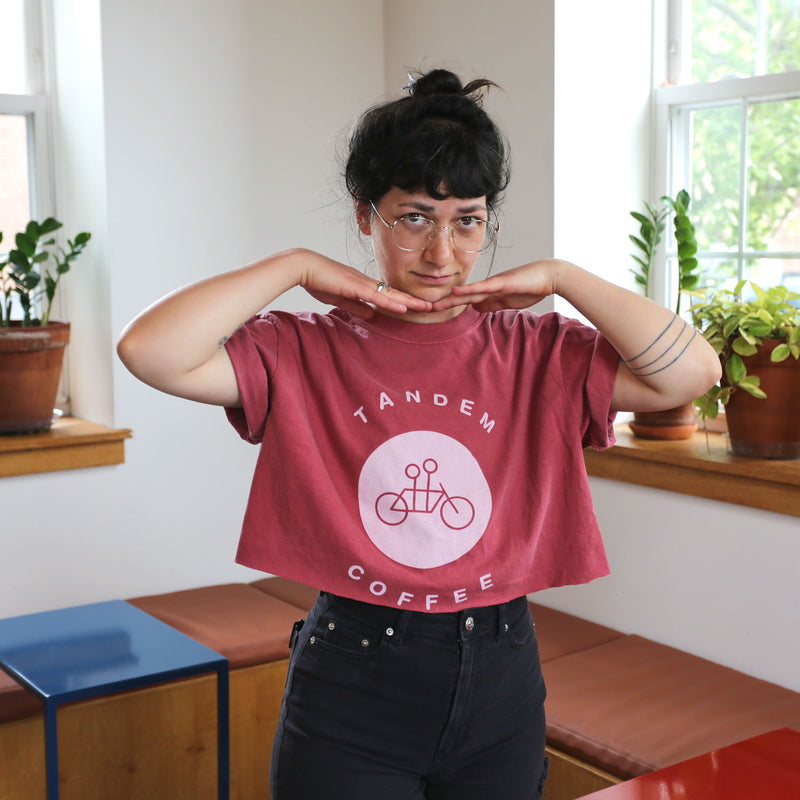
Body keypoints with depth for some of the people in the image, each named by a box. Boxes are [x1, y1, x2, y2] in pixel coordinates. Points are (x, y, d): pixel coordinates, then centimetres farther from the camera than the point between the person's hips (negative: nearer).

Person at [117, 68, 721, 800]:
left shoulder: (537, 354, -1)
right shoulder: (306, 353, -6)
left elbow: (692, 371, -12)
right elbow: (150, 351, -20)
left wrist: (558, 278, -10)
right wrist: (295, 267, -14)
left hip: (499, 687, 3)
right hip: (350, 692, -2)